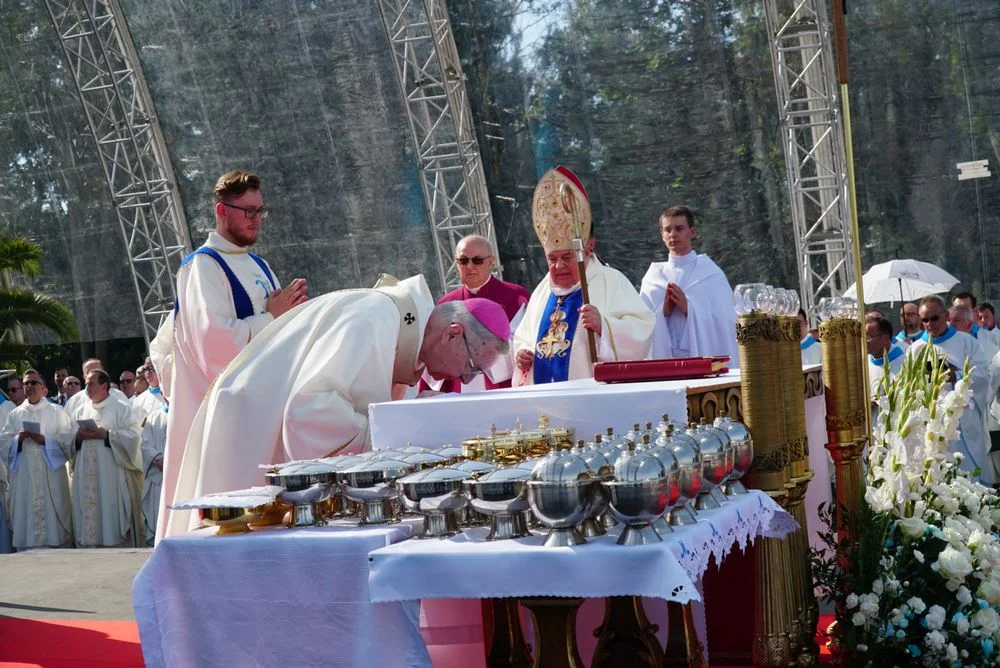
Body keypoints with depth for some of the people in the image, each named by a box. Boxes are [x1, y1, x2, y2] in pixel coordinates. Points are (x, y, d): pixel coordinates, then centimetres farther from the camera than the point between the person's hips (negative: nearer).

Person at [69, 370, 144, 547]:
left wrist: (106, 434, -14)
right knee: (88, 517, 1)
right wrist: (78, 437, -7)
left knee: (113, 517, -6)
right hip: (86, 478, 4)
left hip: (112, 477, -4)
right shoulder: (80, 411, 17)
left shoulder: (122, 409, 4)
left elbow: (133, 436, -8)